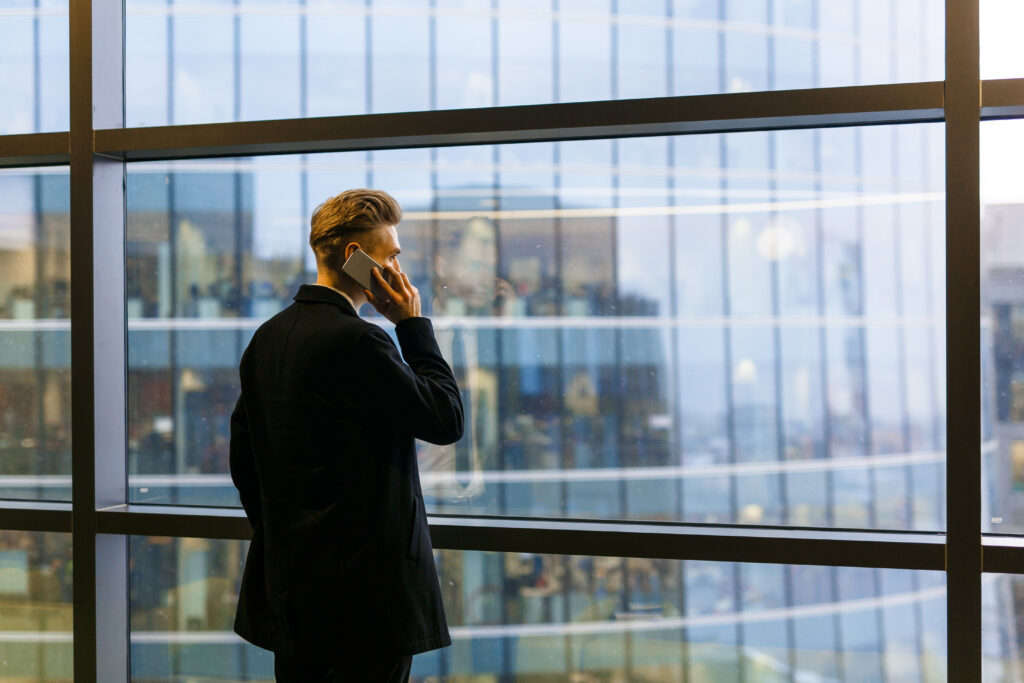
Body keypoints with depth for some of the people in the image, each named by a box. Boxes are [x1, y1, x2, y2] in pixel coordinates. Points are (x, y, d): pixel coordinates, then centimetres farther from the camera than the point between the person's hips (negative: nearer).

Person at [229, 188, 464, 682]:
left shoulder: (267, 338, 9)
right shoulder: (357, 342, -19)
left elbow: (242, 461, 15)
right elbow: (447, 420, -12)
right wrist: (414, 325, -6)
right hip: (364, 581, -9)